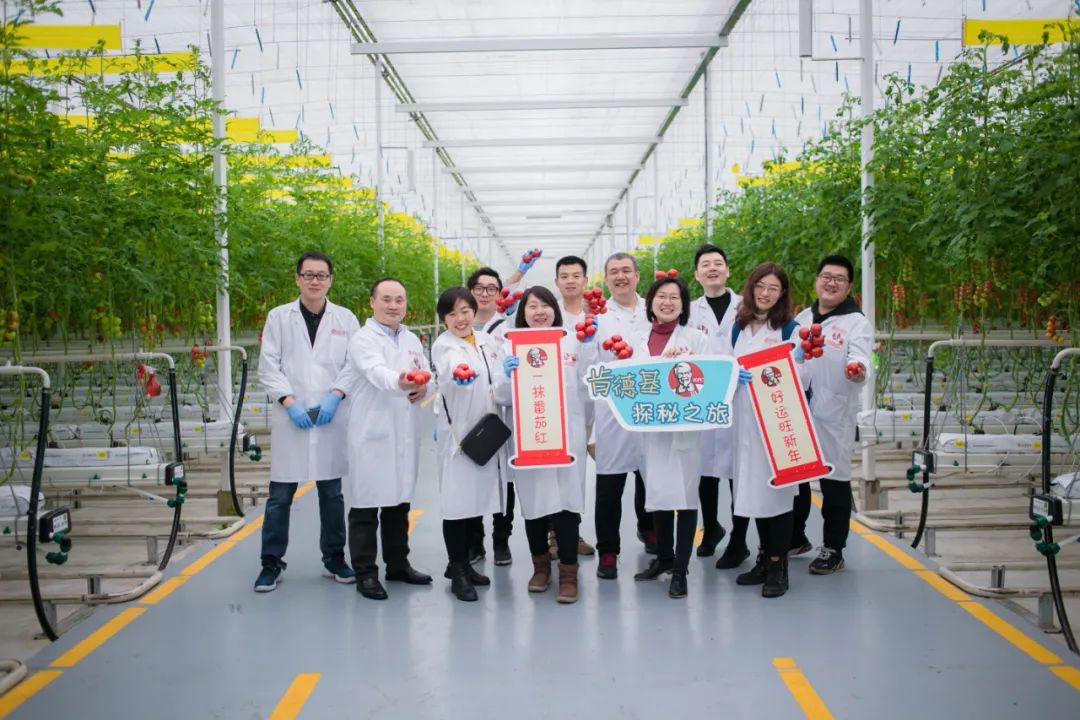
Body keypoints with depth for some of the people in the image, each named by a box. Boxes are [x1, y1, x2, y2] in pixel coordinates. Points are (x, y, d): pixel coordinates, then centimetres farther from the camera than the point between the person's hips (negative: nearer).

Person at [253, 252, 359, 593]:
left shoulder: (346, 319, 7)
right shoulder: (279, 316, 5)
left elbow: (354, 364, 3)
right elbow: (268, 366, 1)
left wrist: (335, 395, -11)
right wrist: (289, 402, -10)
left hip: (331, 418, 1)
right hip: (290, 418, -1)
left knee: (332, 493, 10)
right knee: (280, 494, 2)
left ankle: (334, 558, 22)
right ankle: (272, 562, 14)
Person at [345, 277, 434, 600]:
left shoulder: (413, 340, 15)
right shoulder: (363, 339, -7)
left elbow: (427, 376, 16)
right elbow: (377, 372, -27)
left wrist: (424, 388, -8)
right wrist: (400, 381, -48)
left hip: (405, 433, 6)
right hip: (373, 432, -6)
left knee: (399, 501, 15)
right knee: (367, 505, -2)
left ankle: (397, 564, 27)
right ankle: (365, 572, 6)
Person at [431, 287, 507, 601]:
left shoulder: (486, 340, 10)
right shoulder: (444, 346, -9)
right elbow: (450, 375, -32)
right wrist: (459, 375, -53)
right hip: (458, 431, -6)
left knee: (477, 499, 12)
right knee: (458, 502, -4)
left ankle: (462, 564, 27)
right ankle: (458, 573, 8)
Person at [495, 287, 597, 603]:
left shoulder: (572, 342, 9)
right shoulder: (510, 348, 8)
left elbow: (589, 384, 2)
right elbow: (502, 398, 4)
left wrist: (589, 346, -8)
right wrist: (507, 376, -16)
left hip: (566, 436, -1)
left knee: (566, 500, -6)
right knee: (533, 500, 7)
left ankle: (568, 572, 4)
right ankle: (541, 565, 25)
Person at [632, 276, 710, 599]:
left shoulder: (697, 338, 1)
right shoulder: (640, 341, 11)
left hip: (685, 426, -4)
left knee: (685, 495, -3)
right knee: (657, 493, 11)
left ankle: (680, 569, 6)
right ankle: (664, 557, 29)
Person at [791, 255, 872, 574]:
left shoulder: (857, 322, -7)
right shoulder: (802, 318, 12)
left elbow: (860, 357, -23)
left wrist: (857, 370, -45)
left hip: (833, 415, -6)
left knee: (834, 481, 2)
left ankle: (833, 549, 14)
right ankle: (794, 537, 32)